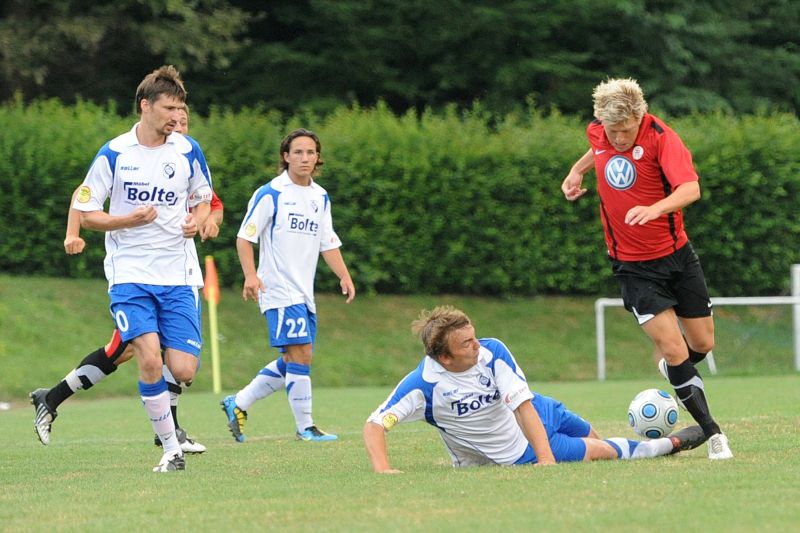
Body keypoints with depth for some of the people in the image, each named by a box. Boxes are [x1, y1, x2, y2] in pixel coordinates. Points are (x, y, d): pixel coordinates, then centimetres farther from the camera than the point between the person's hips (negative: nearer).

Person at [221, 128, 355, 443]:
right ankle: (305, 427, -8)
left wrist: (344, 276, 4)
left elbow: (328, 243, 19)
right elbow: (245, 236, -7)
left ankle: (238, 403, 23)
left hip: (304, 293, 8)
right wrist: (251, 275, -21)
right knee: (300, 354, -14)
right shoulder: (270, 193, -7)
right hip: (279, 291, -8)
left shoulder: (321, 197, 13)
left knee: (290, 363, 9)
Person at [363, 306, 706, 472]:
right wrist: (382, 469, -49)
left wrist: (545, 457, -36)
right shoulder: (422, 385, -33)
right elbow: (375, 424, -32)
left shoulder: (492, 352, -24)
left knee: (594, 439, 22)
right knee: (598, 451, 5)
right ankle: (674, 444, 28)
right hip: (515, 452, -3)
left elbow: (523, 404, -27)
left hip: (539, 415, 3)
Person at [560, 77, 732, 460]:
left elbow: (690, 188, -35)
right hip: (633, 266, 1)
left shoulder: (660, 137, -20)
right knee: (673, 350, -11)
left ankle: (676, 370, 44)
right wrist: (577, 169, 19)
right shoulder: (597, 132, -6)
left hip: (676, 254, -1)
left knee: (702, 344, 8)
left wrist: (654, 209, -51)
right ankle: (712, 433, -1)